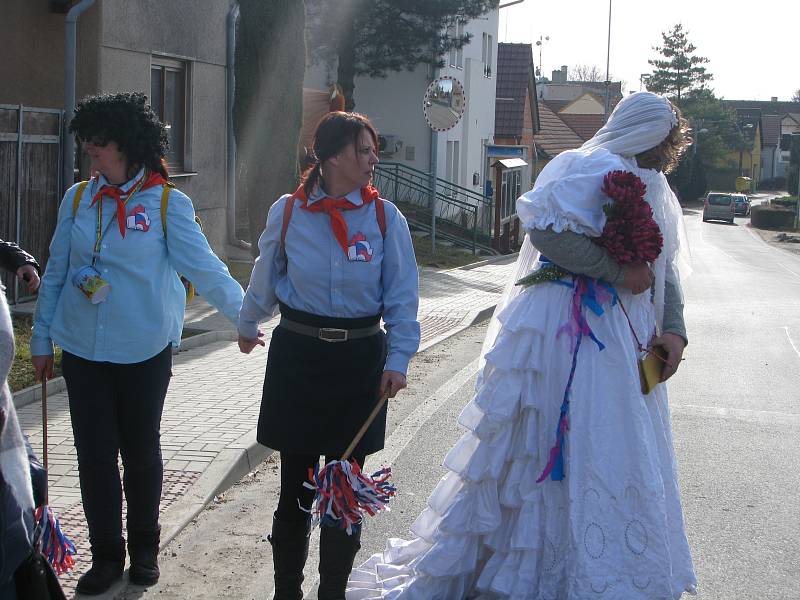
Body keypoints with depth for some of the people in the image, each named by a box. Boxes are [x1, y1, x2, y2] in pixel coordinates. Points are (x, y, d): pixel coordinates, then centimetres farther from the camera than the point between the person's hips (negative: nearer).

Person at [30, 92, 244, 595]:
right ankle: (106, 554, 20)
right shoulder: (78, 199, 3)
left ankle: (144, 548, 28)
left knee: (141, 451, 11)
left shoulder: (167, 203, -7)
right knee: (94, 454, 5)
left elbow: (203, 266, -7)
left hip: (145, 350, -2)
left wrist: (245, 313, -11)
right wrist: (42, 340, 10)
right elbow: (56, 274, 9)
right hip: (82, 349, 3)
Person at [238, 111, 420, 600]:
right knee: (296, 482, 8)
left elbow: (402, 296, -2)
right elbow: (265, 280, 14)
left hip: (360, 359, 0)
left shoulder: (385, 217, -4)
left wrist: (398, 359, -11)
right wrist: (248, 326, 27)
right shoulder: (288, 212, -2)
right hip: (298, 355, 0)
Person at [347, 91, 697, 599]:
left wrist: (674, 330, -1)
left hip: (619, 338, 10)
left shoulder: (650, 185, 17)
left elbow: (664, 269, 15)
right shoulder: (598, 170, -13)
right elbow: (547, 230, -26)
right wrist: (616, 272, -20)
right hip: (571, 329, -10)